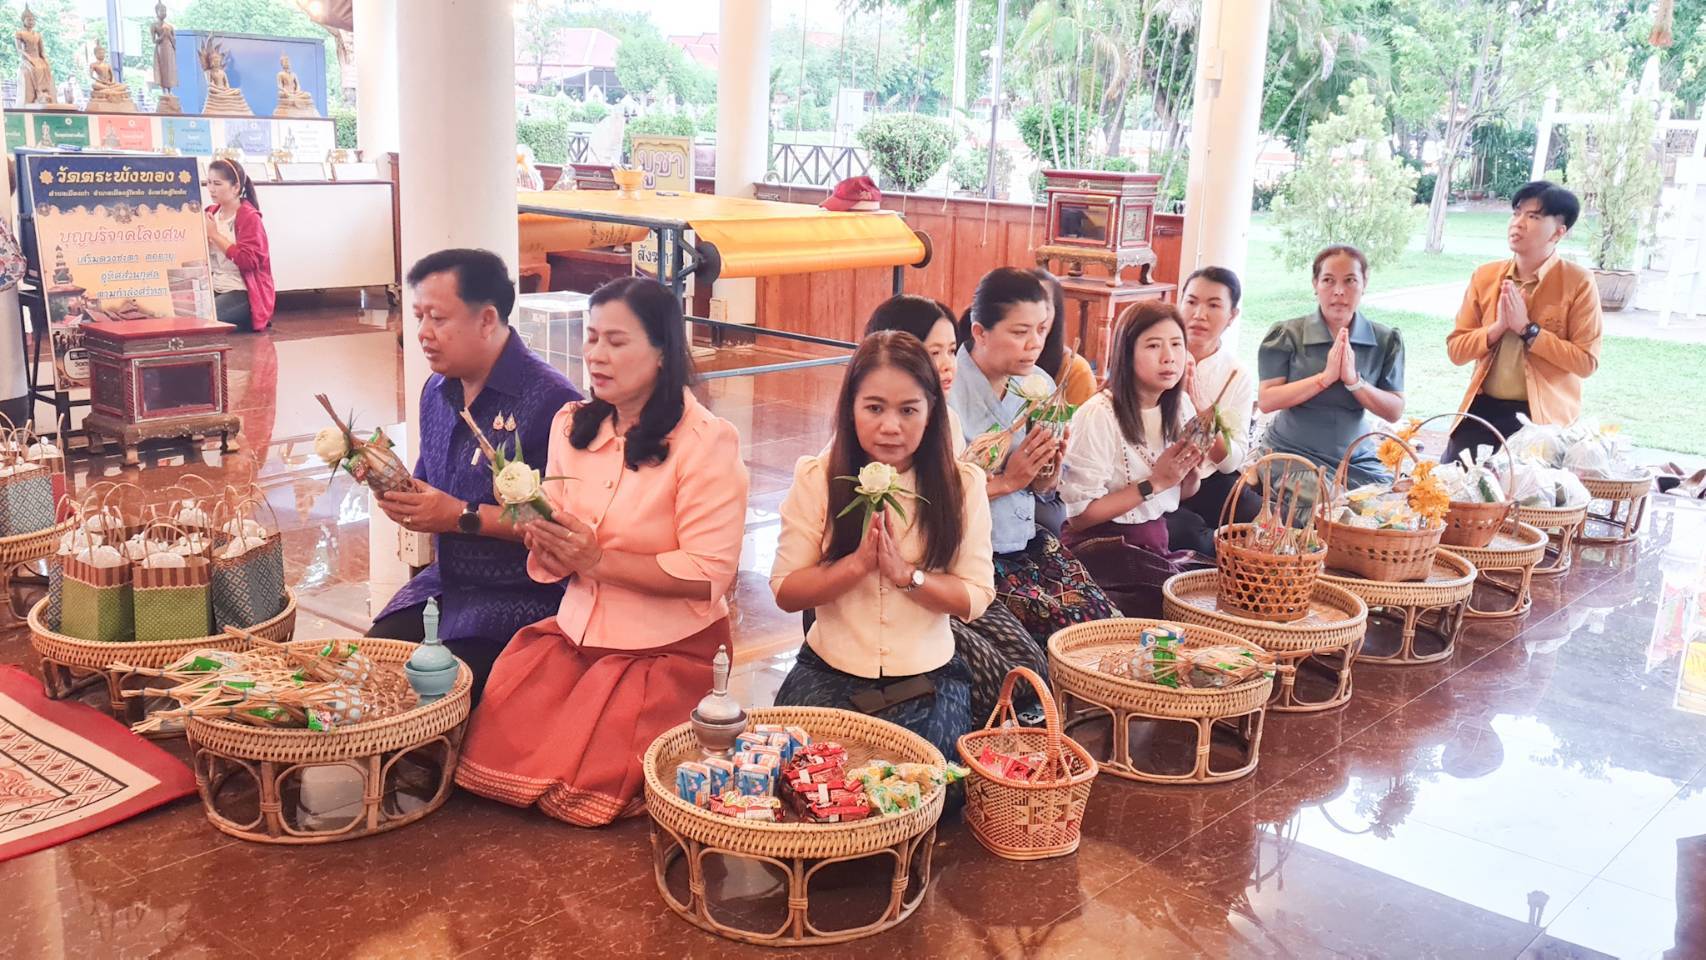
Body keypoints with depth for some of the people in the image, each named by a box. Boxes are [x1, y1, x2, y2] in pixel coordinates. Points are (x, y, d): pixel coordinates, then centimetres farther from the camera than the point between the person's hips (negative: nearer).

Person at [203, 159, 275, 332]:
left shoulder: (249, 217, -10)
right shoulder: (211, 213, 12)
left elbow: (248, 261, -22)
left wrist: (215, 235, -18)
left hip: (243, 294, -8)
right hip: (214, 289, 8)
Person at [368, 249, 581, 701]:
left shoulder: (549, 401, -17)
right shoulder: (437, 390, 11)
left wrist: (462, 516, -20)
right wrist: (401, 496, -1)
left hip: (519, 599, -8)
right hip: (443, 583, 8)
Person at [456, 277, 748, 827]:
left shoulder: (706, 441, -14)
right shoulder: (572, 427, 7)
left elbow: (710, 574, -18)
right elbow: (555, 562, 10)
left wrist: (598, 560, -21)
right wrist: (538, 533, -13)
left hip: (666, 649, -6)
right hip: (576, 631, 6)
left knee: (591, 782, -14)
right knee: (493, 750, -9)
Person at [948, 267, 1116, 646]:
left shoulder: (1040, 386, 6)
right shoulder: (948, 392, -17)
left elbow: (1041, 489, 14)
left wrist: (1047, 477, -8)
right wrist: (1006, 481, -18)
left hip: (1027, 540, 7)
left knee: (1105, 617, -10)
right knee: (1067, 626, -20)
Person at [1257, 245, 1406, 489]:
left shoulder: (1385, 340, 4)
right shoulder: (1286, 335, -3)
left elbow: (1395, 411, -1)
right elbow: (1266, 401, -11)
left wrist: (1354, 381, -16)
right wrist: (1326, 377, -18)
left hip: (1356, 461, 3)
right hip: (1292, 456, -3)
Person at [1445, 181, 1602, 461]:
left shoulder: (1578, 282, -7)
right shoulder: (1485, 276, 5)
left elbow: (1587, 362, -12)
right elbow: (1456, 350, 4)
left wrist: (1527, 328, -16)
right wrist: (1499, 326, -13)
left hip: (1544, 417, -4)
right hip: (1482, 409, 4)